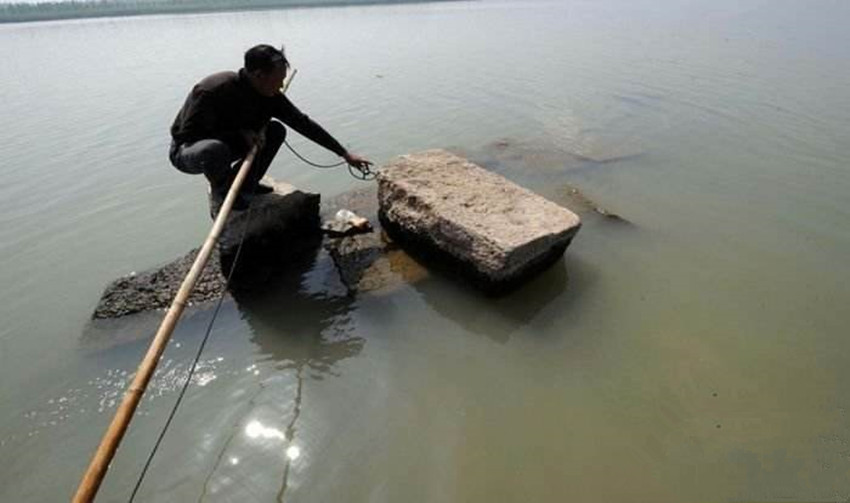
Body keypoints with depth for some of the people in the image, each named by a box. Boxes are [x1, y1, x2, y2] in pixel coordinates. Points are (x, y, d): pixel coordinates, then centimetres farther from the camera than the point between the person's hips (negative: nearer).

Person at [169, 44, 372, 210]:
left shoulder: (269, 95, -13)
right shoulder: (213, 91, -31)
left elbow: (303, 123, -11)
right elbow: (187, 134, -26)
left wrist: (344, 153, -12)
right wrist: (240, 134, -31)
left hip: (227, 142, 6)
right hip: (186, 151, -5)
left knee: (276, 130, -10)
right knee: (214, 148, -41)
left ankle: (245, 185, 1)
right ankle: (222, 191, -7)